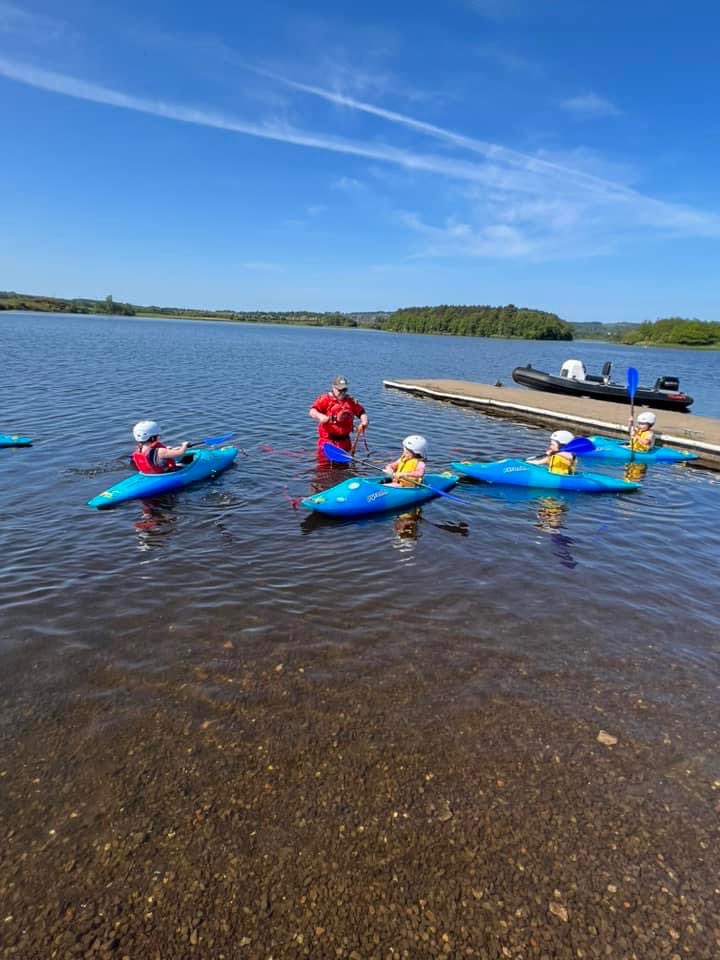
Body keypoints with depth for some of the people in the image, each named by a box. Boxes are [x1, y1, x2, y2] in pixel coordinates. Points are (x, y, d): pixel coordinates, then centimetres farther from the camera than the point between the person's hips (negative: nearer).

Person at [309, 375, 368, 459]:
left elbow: (362, 413, 12)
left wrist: (364, 422, -9)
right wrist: (320, 416, -37)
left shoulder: (351, 401, 8)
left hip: (344, 440, 4)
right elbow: (312, 411, -15)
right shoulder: (325, 399, -5)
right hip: (327, 439, -4)